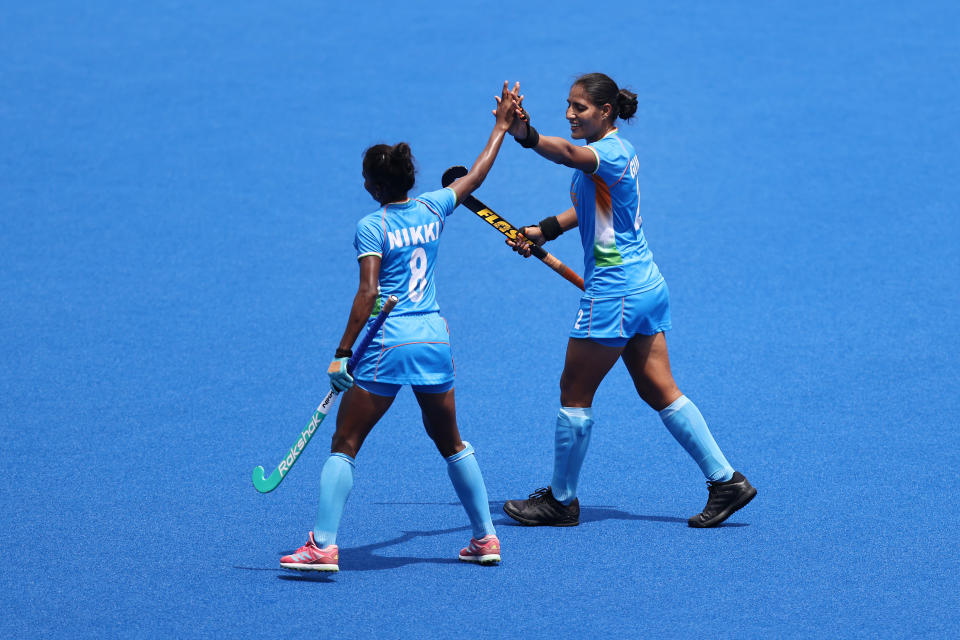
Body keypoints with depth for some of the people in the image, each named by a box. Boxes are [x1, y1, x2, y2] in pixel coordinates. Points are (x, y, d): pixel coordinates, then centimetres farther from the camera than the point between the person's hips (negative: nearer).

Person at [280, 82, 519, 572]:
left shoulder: (372, 228, -7)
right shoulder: (432, 209, 7)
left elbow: (368, 294, -15)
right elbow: (476, 175, 24)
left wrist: (343, 354, -14)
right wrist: (502, 127, 37)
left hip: (387, 345, -5)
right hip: (435, 339, 5)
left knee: (344, 446, 0)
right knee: (451, 443, 20)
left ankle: (323, 545, -8)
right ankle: (485, 537, 22)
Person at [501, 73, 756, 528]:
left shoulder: (611, 151, -18)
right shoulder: (612, 150, 12)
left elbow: (569, 154, -41)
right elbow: (588, 207, 27)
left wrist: (527, 137, -60)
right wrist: (543, 231, 16)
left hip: (616, 293, -10)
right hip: (646, 284, 10)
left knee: (574, 394, 2)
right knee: (660, 392, 12)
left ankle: (561, 499, 12)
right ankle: (725, 480, 10)